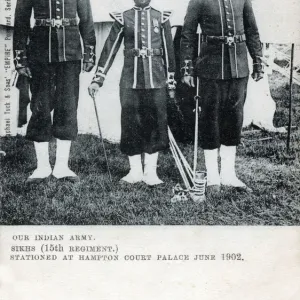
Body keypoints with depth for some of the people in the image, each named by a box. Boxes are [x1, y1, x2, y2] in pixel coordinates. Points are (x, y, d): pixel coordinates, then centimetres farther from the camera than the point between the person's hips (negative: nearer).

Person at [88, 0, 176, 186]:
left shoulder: (161, 18, 8)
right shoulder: (123, 18, 7)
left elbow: (169, 50, 9)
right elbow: (110, 49, 5)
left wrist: (171, 83, 6)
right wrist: (97, 80, 0)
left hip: (156, 80, 0)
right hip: (130, 81, 0)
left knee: (156, 124, 0)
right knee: (131, 124, 0)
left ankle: (150, 172, 9)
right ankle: (135, 171, 11)